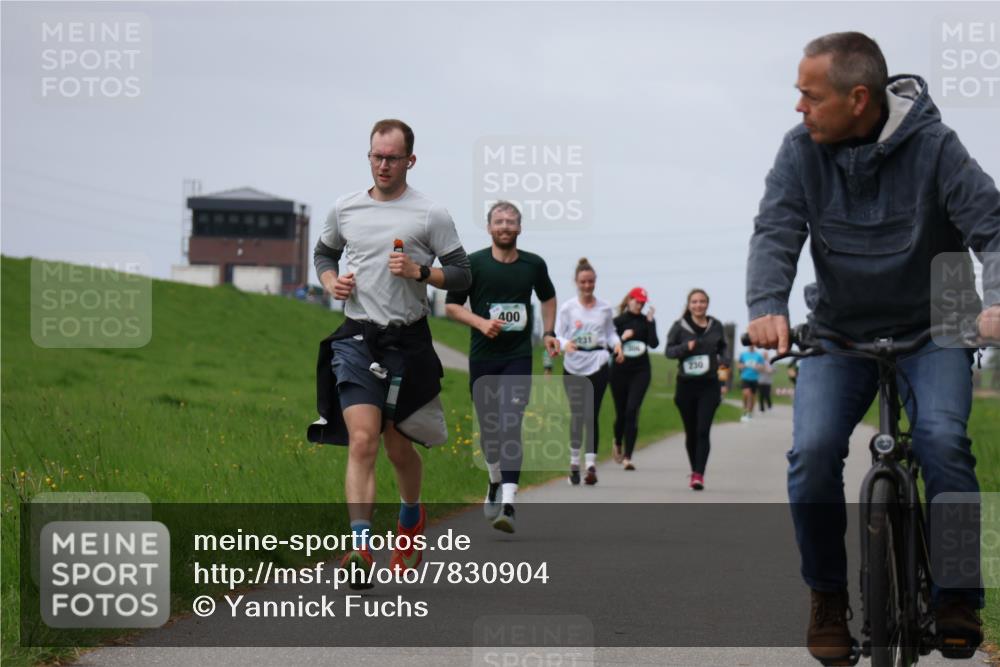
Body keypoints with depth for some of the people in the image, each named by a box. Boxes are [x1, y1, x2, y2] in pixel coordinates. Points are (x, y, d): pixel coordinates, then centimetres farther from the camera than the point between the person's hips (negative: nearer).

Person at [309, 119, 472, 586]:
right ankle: (361, 549, -21)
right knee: (362, 441, -14)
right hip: (357, 338, 1)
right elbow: (324, 252, 25)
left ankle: (411, 520, 40)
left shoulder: (431, 214, 0)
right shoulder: (345, 209, 8)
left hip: (407, 341, -1)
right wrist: (331, 281, 4)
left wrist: (420, 272, -15)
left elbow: (461, 274, 2)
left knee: (398, 447, 10)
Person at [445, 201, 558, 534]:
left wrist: (548, 333, 12)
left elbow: (548, 297, 23)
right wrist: (481, 322, -14)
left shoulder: (534, 265, 4)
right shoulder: (473, 263, -2)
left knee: (510, 425, -15)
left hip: (518, 358, -1)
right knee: (488, 427, 11)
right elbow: (451, 305, 2)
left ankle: (507, 505, -22)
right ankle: (496, 481, 40)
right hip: (482, 356, 1)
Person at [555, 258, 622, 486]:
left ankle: (591, 464, -9)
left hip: (597, 366, 0)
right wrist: (565, 344, -23)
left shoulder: (605, 308, 6)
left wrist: (617, 344, -7)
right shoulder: (567, 308, 1)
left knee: (592, 414, -6)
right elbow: (558, 334, -1)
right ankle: (574, 462, 16)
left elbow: (610, 332, 14)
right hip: (573, 366, 0)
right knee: (576, 414, 2)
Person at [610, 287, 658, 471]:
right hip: (620, 371, 0)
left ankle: (627, 457, -14)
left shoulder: (647, 321, 4)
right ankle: (618, 443, 42)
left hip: (640, 372, 0)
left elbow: (654, 343, -9)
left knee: (632, 411, -13)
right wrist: (622, 338, -16)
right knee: (621, 412, 10)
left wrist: (650, 321, -11)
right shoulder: (618, 321, 2)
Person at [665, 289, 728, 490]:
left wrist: (722, 361, -1)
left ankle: (699, 474, -17)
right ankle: (694, 470, 25)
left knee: (703, 431, -12)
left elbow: (723, 347, 19)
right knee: (690, 432, 9)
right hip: (686, 384, 1)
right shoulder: (679, 327, 1)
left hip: (709, 385, -1)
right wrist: (685, 347, -17)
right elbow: (668, 350, 1)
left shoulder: (716, 326, 4)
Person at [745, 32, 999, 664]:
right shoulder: (802, 151, -8)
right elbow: (775, 231, -16)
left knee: (942, 440, -26)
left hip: (931, 331, -2)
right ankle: (827, 598, 0)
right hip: (840, 332, 2)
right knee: (814, 450, -19)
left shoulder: (933, 146, -15)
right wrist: (767, 307, -36)